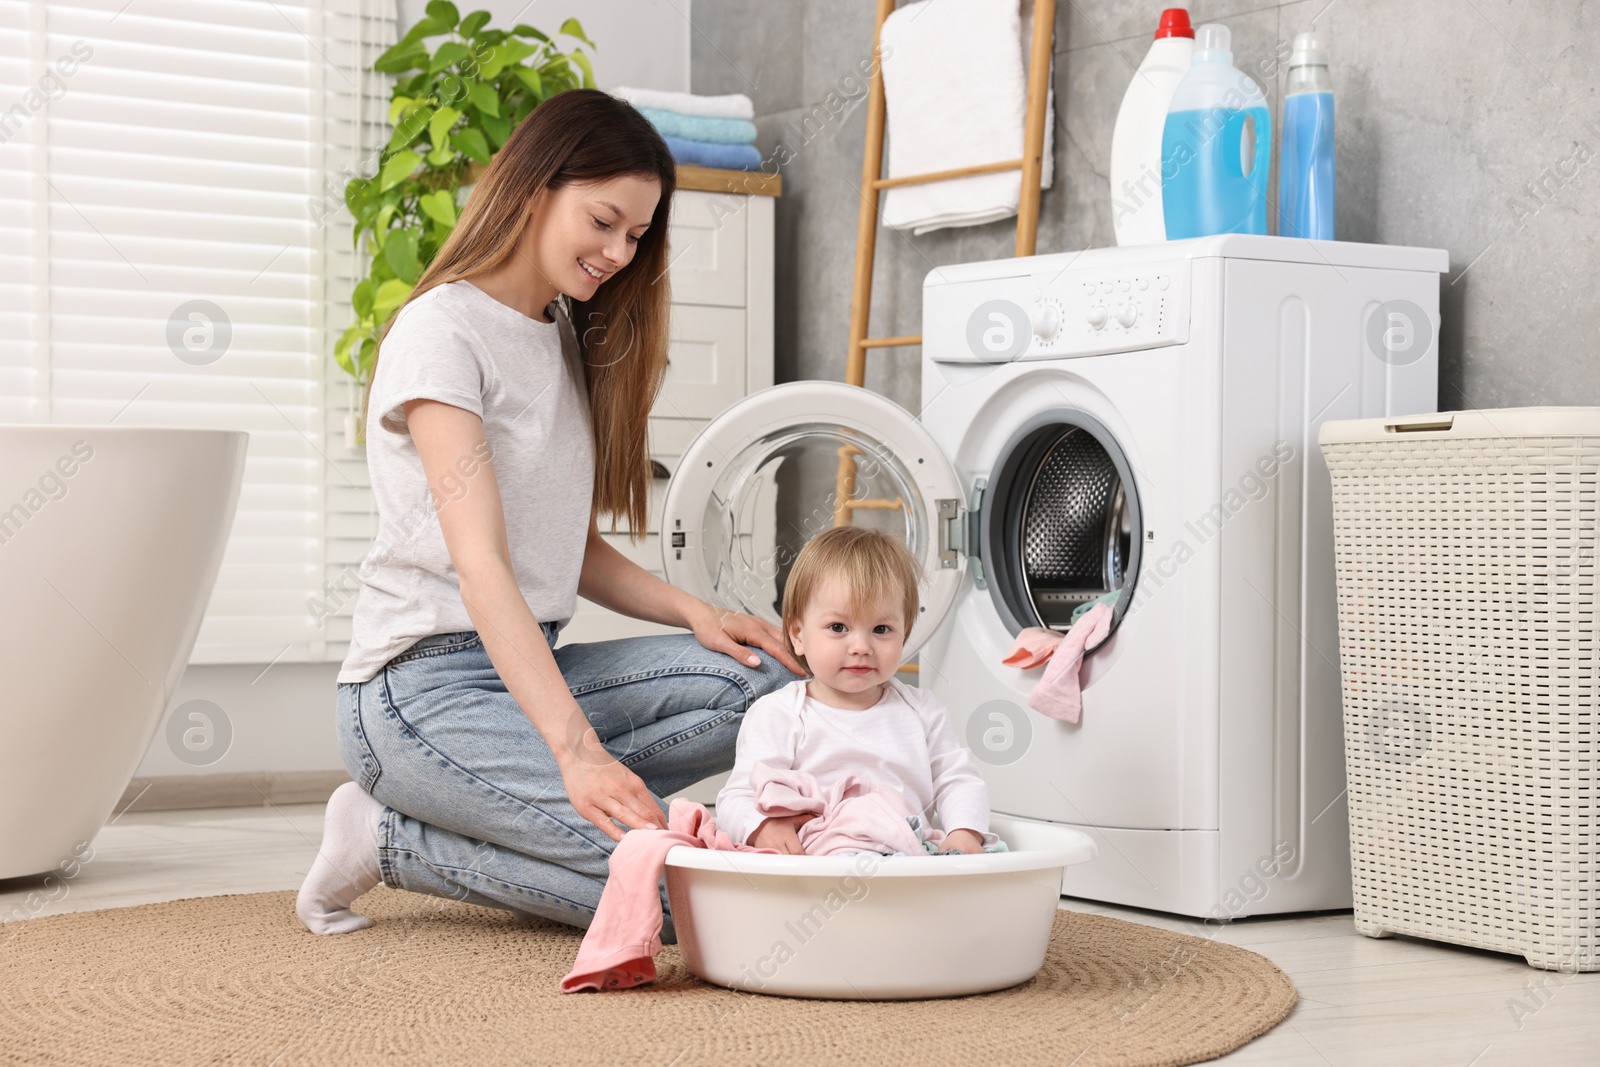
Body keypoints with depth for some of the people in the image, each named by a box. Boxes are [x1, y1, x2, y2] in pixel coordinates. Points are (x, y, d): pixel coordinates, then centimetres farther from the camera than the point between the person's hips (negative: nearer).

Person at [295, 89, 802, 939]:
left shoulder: (569, 339, 16)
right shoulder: (442, 330, -11)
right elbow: (480, 566, -21)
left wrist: (692, 612, -2)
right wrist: (576, 748, -32)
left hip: (528, 666, 8)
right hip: (424, 686, -8)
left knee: (764, 680, -14)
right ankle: (391, 841, -7)